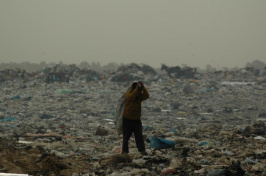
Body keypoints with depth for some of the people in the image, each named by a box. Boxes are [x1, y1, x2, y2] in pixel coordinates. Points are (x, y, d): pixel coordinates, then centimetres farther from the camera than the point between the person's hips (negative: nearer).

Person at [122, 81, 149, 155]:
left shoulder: (140, 96, 0)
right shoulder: (128, 94, -12)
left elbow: (147, 96, -20)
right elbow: (131, 96, -36)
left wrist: (143, 86, -28)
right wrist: (137, 88, -38)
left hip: (136, 119, 3)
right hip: (127, 119, -3)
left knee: (139, 136, -4)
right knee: (126, 136, 5)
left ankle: (142, 150, -4)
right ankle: (125, 150, 14)